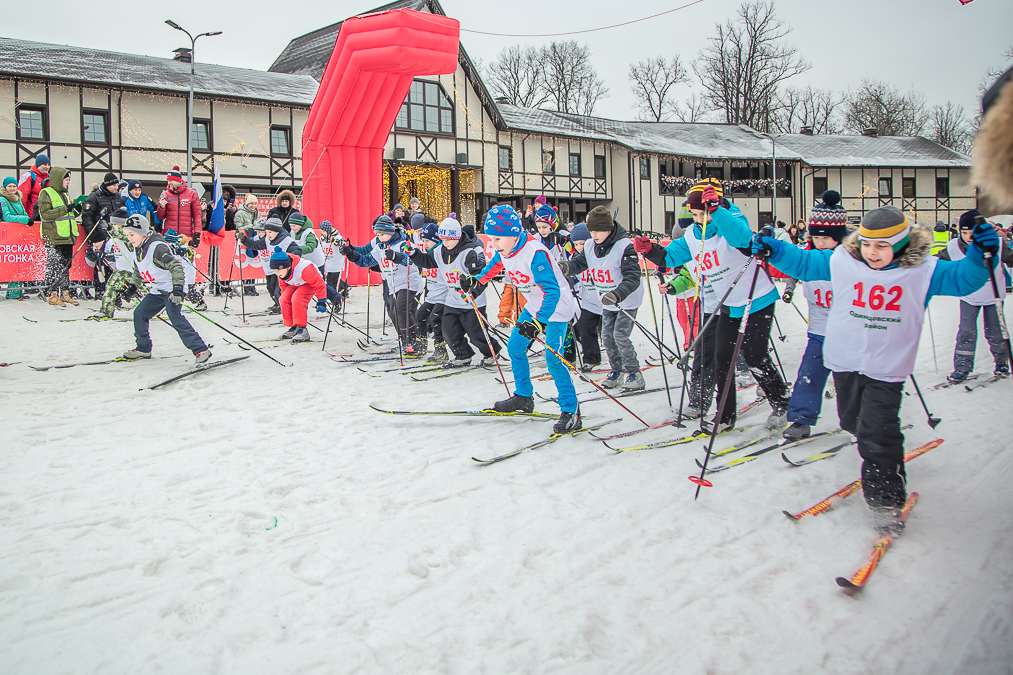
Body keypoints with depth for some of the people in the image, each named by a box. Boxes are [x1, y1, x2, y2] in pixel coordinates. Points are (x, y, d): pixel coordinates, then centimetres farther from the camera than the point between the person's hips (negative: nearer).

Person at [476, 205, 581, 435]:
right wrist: (477, 281, 22)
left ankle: (570, 411, -7)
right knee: (515, 346, 10)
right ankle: (523, 397, 26)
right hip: (534, 306, 9)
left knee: (553, 358, -16)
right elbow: (494, 266, 20)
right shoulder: (504, 251, -7)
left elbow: (552, 291, -39)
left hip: (556, 308, -9)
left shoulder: (535, 254, -33)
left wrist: (539, 321, -47)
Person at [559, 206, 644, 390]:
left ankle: (635, 374, 3)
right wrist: (565, 266, -27)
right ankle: (616, 371, 26)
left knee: (620, 335, -13)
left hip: (628, 300, -7)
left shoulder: (624, 246, -26)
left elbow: (633, 278, -32)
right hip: (608, 301, 7)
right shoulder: (590, 247, -5)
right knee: (607, 336, 8)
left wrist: (617, 294, -48)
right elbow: (578, 263, -3)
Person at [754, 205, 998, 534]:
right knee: (854, 421, 21)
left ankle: (886, 497, 3)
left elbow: (962, 278, -8)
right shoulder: (841, 262, -5)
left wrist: (980, 256, -27)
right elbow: (804, 263, 5)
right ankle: (882, 460, 51)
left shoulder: (922, 271, -8)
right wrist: (775, 251, -8)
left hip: (886, 368, -3)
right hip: (845, 360, 4)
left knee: (878, 434, -11)